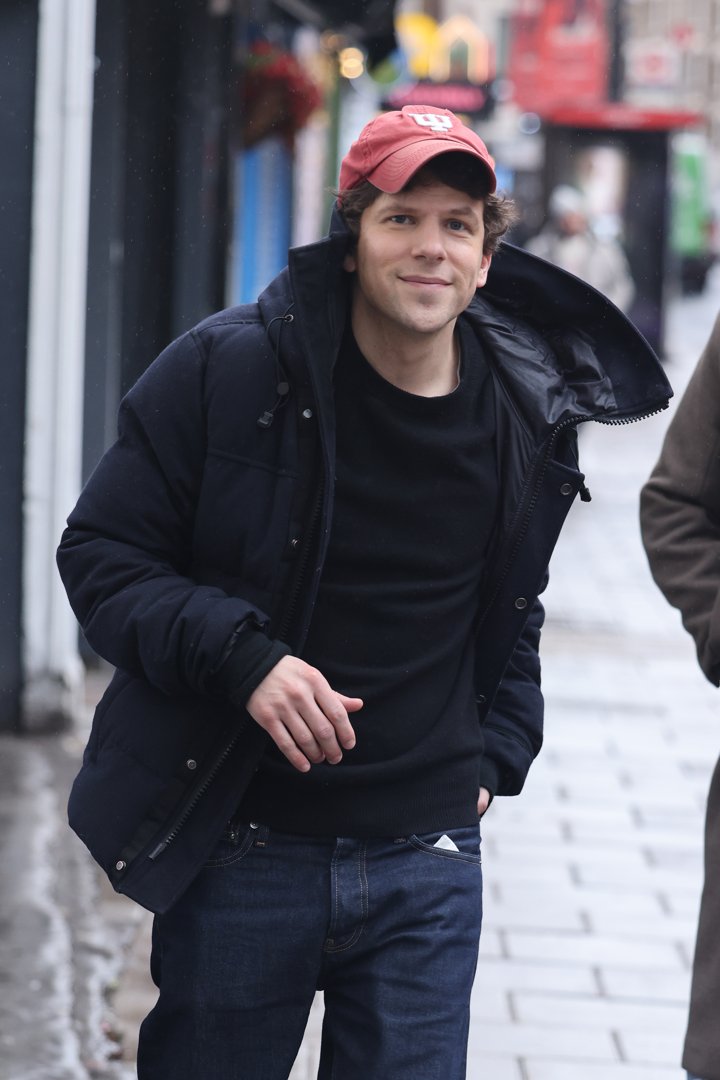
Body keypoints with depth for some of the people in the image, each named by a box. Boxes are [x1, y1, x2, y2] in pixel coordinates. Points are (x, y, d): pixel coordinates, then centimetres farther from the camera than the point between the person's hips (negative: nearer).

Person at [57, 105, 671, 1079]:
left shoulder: (532, 415, 3)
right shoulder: (230, 369, -8)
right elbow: (101, 551, -6)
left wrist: (496, 756, 11)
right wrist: (241, 657, -20)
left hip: (427, 863, 2)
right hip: (240, 846, -2)